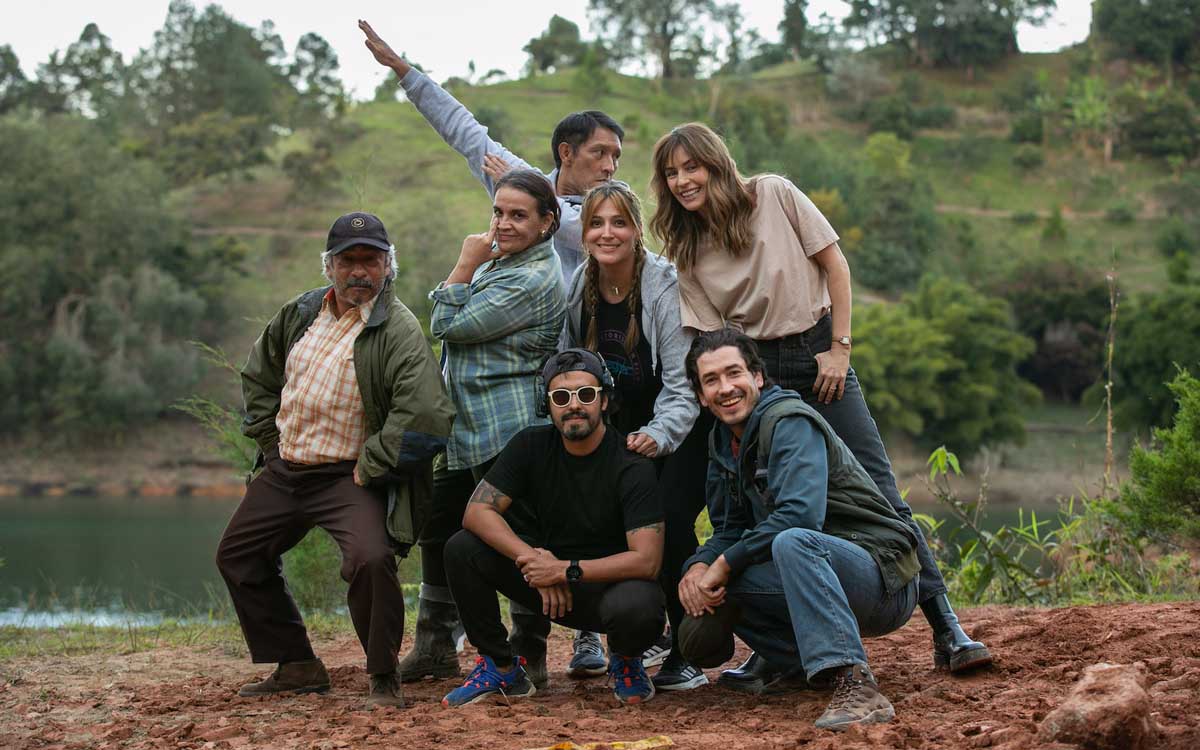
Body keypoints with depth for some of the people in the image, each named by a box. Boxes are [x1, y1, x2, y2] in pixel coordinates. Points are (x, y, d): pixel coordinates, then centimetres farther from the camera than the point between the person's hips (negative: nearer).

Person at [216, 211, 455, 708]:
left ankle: (384, 679, -10)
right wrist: (270, 438, 12)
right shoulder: (300, 314, 6)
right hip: (282, 471, 7)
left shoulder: (398, 331, -16)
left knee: (371, 559, -30)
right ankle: (297, 667, 28)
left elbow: (425, 416, -29)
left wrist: (368, 467, -21)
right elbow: (259, 375, 23)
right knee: (237, 557, 17)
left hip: (349, 478, -7)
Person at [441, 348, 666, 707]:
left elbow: (647, 560, -24)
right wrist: (531, 558, -26)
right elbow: (476, 512, -11)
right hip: (545, 576, 4)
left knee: (638, 606, -39)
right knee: (461, 548, -17)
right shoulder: (531, 445, -4)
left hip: (607, 582, -4)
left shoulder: (631, 465, -17)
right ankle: (501, 667, -1)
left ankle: (626, 660, 1)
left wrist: (566, 570, -28)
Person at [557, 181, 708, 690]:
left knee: (670, 519, -23)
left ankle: (688, 653, -14)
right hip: (622, 429, 5)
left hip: (681, 428, -5)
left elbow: (683, 383, -21)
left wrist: (659, 435, -34)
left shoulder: (666, 286, -20)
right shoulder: (578, 289, -4)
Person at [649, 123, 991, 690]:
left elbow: (834, 263, -1)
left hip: (819, 353, -2)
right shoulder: (685, 251, 4)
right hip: (754, 370, 2)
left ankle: (945, 629, -5)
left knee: (880, 494, -6)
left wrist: (840, 347, -6)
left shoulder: (774, 195, -2)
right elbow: (708, 334, 3)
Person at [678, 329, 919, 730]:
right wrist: (699, 567, -7)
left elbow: (800, 515, -27)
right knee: (712, 584, 0)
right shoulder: (724, 442, 12)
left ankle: (855, 687, -44)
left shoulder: (789, 422, -14)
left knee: (792, 542, -37)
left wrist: (725, 563, -19)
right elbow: (729, 529, 16)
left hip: (883, 581, -9)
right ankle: (817, 664, -1)